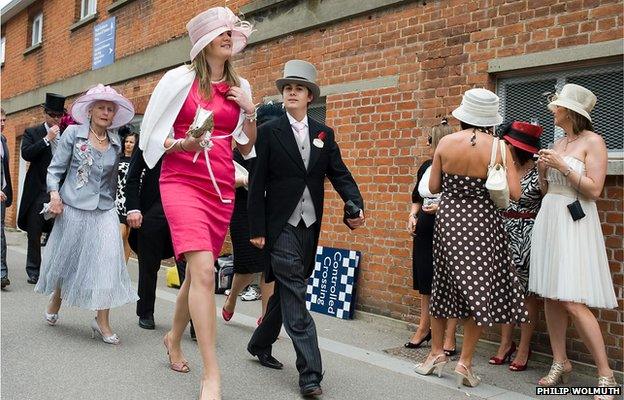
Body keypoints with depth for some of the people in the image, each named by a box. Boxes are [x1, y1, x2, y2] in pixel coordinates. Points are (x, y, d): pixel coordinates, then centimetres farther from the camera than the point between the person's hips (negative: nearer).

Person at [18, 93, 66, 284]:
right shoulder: (32, 132, 3)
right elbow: (26, 154, -12)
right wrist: (47, 138, -16)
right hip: (38, 191, -1)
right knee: (34, 234, 7)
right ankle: (33, 271, 17)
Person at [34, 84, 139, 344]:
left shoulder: (116, 143, 8)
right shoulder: (73, 133, -1)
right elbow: (56, 168, -2)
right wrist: (54, 194, -15)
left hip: (104, 211, 2)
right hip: (73, 208, -2)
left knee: (107, 262, -8)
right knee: (67, 259, 11)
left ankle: (102, 322, -2)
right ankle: (55, 304, 37)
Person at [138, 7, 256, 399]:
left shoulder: (240, 87, 12)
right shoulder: (180, 78, 0)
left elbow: (247, 148, 16)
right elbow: (152, 133, 2)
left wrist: (250, 113, 0)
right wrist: (182, 144, -16)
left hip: (222, 187, 5)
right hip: (182, 181, -5)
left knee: (198, 271, 13)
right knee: (204, 271, -20)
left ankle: (175, 338, 39)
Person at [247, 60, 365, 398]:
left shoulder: (324, 134, 10)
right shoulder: (269, 132, -1)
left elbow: (340, 175, 4)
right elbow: (257, 184, -4)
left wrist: (356, 205, -15)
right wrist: (256, 229, -9)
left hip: (310, 226, 5)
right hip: (281, 226, -5)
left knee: (287, 291, 15)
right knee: (295, 296, -7)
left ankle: (260, 345, 36)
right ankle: (310, 372, -4)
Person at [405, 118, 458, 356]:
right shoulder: (426, 167, 9)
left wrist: (442, 208, -21)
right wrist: (412, 215, 6)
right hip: (425, 230, 7)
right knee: (425, 281, 15)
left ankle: (449, 336, 11)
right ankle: (424, 328, 31)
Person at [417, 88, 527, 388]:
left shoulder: (446, 143, -6)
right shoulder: (499, 147, -10)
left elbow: (433, 187, 0)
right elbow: (515, 194, -11)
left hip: (448, 220, 2)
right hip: (482, 223, -2)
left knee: (443, 284, 17)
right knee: (480, 290, 9)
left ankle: (437, 352, 26)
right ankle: (465, 362, 11)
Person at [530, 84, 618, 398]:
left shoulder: (592, 141, -6)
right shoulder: (558, 143, 14)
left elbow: (594, 190, -13)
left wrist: (562, 165, -15)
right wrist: (543, 170, 1)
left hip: (574, 223, -7)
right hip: (548, 219, 7)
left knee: (573, 303, -12)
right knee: (551, 297, 8)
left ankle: (605, 375, 1)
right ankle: (560, 363, 19)